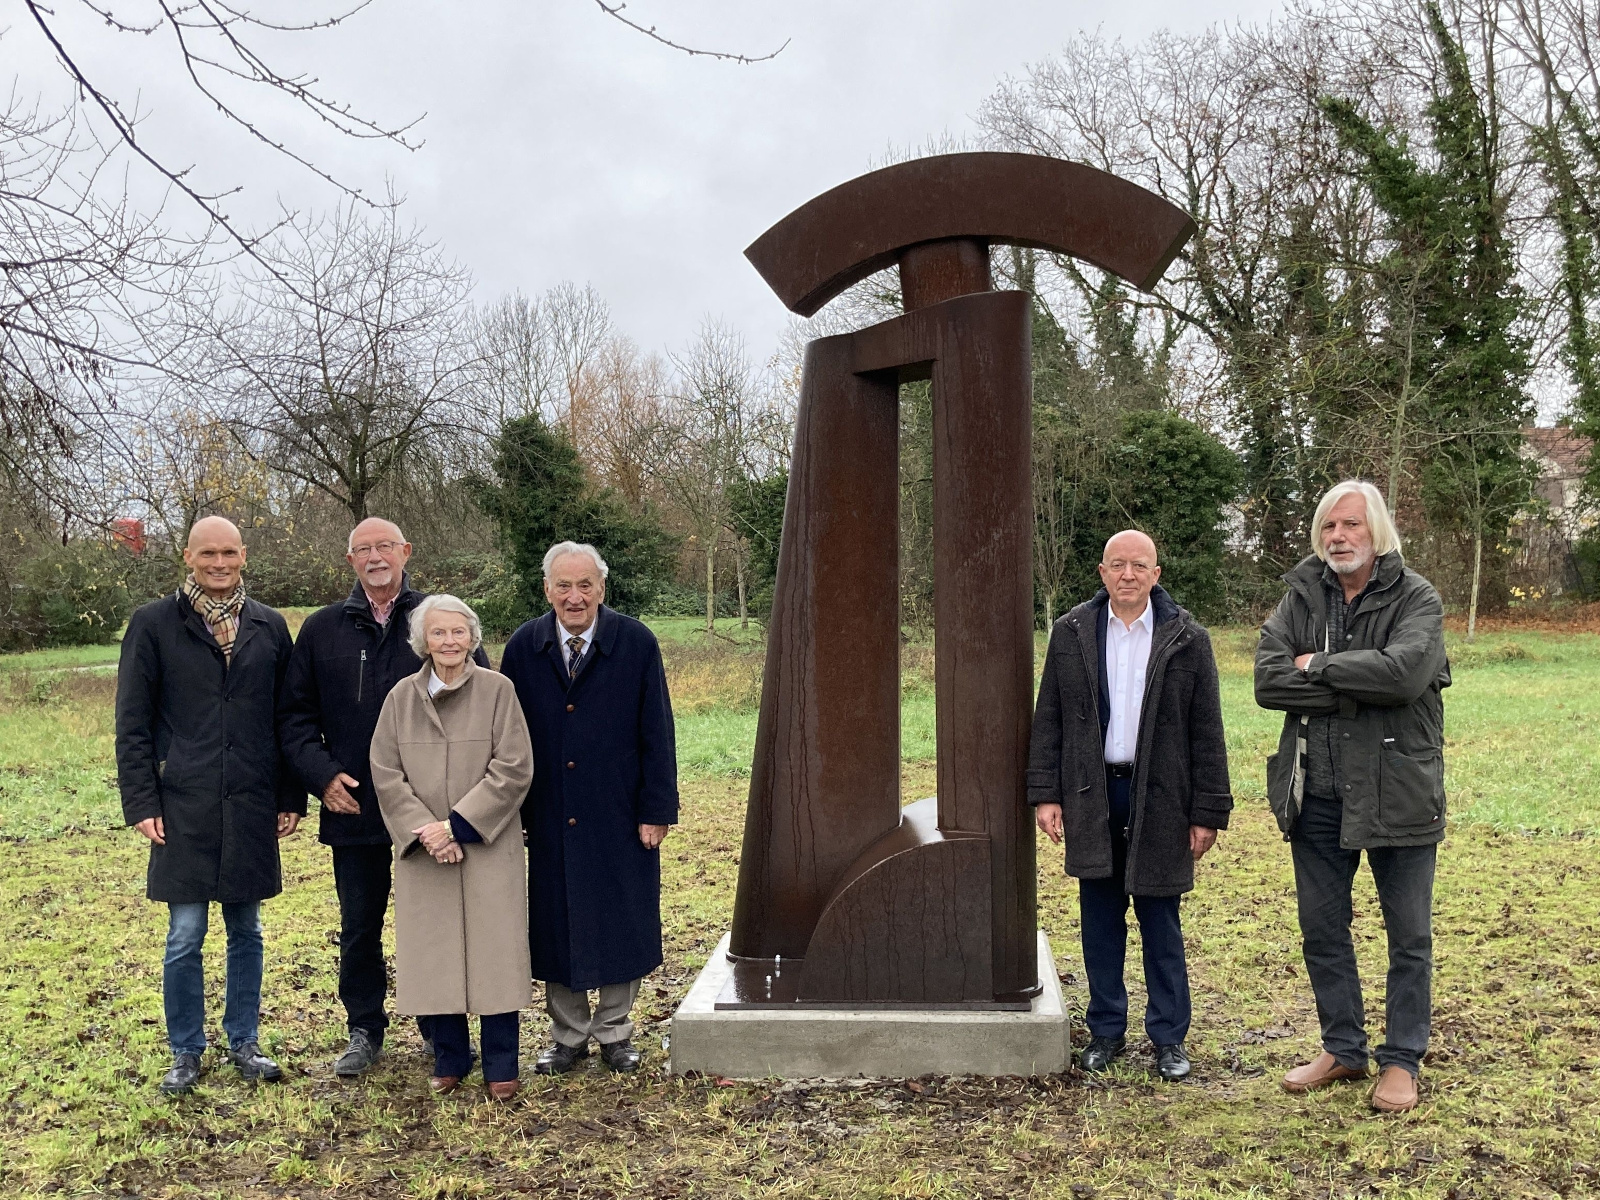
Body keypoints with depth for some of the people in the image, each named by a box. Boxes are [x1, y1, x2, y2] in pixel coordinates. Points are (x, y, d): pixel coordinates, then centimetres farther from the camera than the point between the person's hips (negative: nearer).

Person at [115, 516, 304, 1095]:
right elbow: (132, 723, -1)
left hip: (252, 809, 2)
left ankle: (243, 1042, 26)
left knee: (247, 932, 12)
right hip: (184, 809, -2)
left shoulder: (270, 627, 7)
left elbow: (287, 720, 9)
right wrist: (141, 802, -6)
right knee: (185, 936, 3)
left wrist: (291, 798, 6)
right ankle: (186, 1052, 19)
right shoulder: (153, 624, 0)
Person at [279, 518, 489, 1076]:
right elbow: (295, 715, 7)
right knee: (359, 928, 12)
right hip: (353, 805, 2)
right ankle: (364, 1031, 28)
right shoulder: (321, 629, 5)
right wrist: (323, 774, -7)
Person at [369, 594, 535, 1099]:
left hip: (487, 846, -2)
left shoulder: (498, 690, -4)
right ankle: (449, 1060, 23)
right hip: (422, 849, 2)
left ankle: (500, 1066, 14)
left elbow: (513, 768, -9)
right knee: (435, 955, 8)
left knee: (493, 952, 1)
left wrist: (458, 824, -13)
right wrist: (423, 829, -10)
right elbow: (386, 774, 2)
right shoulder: (401, 697, 4)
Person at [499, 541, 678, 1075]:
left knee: (622, 924, 9)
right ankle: (568, 1036, 28)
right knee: (556, 926, 11)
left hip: (621, 817, -1)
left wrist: (656, 810, -8)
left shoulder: (637, 643, -6)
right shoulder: (523, 648, 0)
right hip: (549, 821, 2)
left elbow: (656, 735, -5)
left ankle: (614, 1031, 27)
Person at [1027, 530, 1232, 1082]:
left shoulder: (1187, 639, -1)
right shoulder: (1070, 634, 4)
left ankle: (1169, 1036, 19)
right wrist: (1045, 793, 0)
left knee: (1161, 922, 7)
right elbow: (1048, 720, 6)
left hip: (1159, 799, -2)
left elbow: (1206, 732, -1)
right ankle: (1106, 1030, 23)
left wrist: (1208, 811, -3)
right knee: (1100, 920, 10)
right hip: (1091, 795, 2)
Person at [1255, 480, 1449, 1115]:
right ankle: (1343, 1048, 32)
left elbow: (1404, 671, -27)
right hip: (1317, 793, 4)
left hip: (1396, 792, -3)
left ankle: (1402, 1060, 25)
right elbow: (1267, 680, -11)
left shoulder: (1416, 598, -7)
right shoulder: (1301, 597, 3)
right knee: (1321, 928, 14)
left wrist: (1317, 666, -16)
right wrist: (1355, 688, -18)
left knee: (1409, 934, 9)